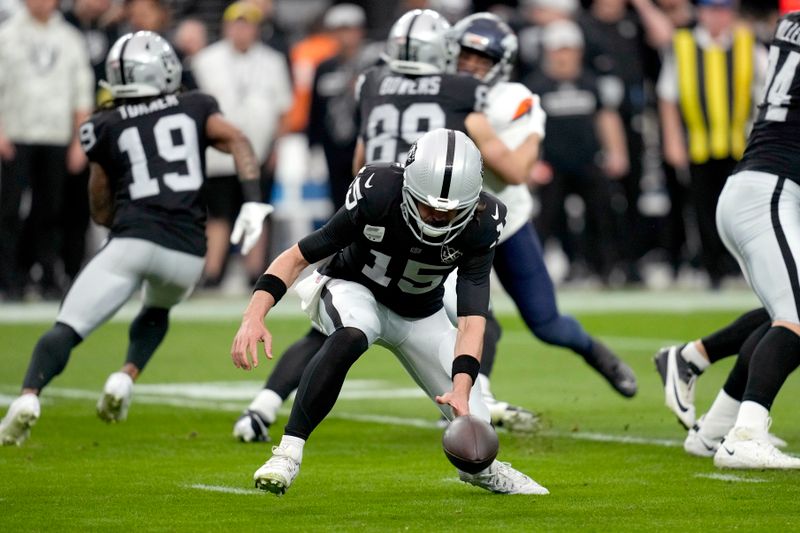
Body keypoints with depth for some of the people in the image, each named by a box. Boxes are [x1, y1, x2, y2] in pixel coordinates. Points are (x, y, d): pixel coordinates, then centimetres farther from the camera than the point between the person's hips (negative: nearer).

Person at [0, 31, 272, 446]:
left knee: (66, 329, -3)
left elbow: (101, 212, 20)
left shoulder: (106, 127, 15)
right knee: (156, 312, 33)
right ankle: (125, 378, 7)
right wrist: (253, 202, -8)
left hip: (131, 241, -2)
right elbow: (238, 143, -1)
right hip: (187, 252, 2)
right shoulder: (195, 108, 17)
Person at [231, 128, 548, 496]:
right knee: (349, 337, -40)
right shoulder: (377, 195, -33)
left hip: (419, 314, 3)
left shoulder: (479, 227, -27)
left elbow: (472, 319, -30)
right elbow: (299, 255, -26)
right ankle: (288, 452, -31)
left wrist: (461, 390, -46)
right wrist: (254, 317, -39)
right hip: (354, 290, -3)